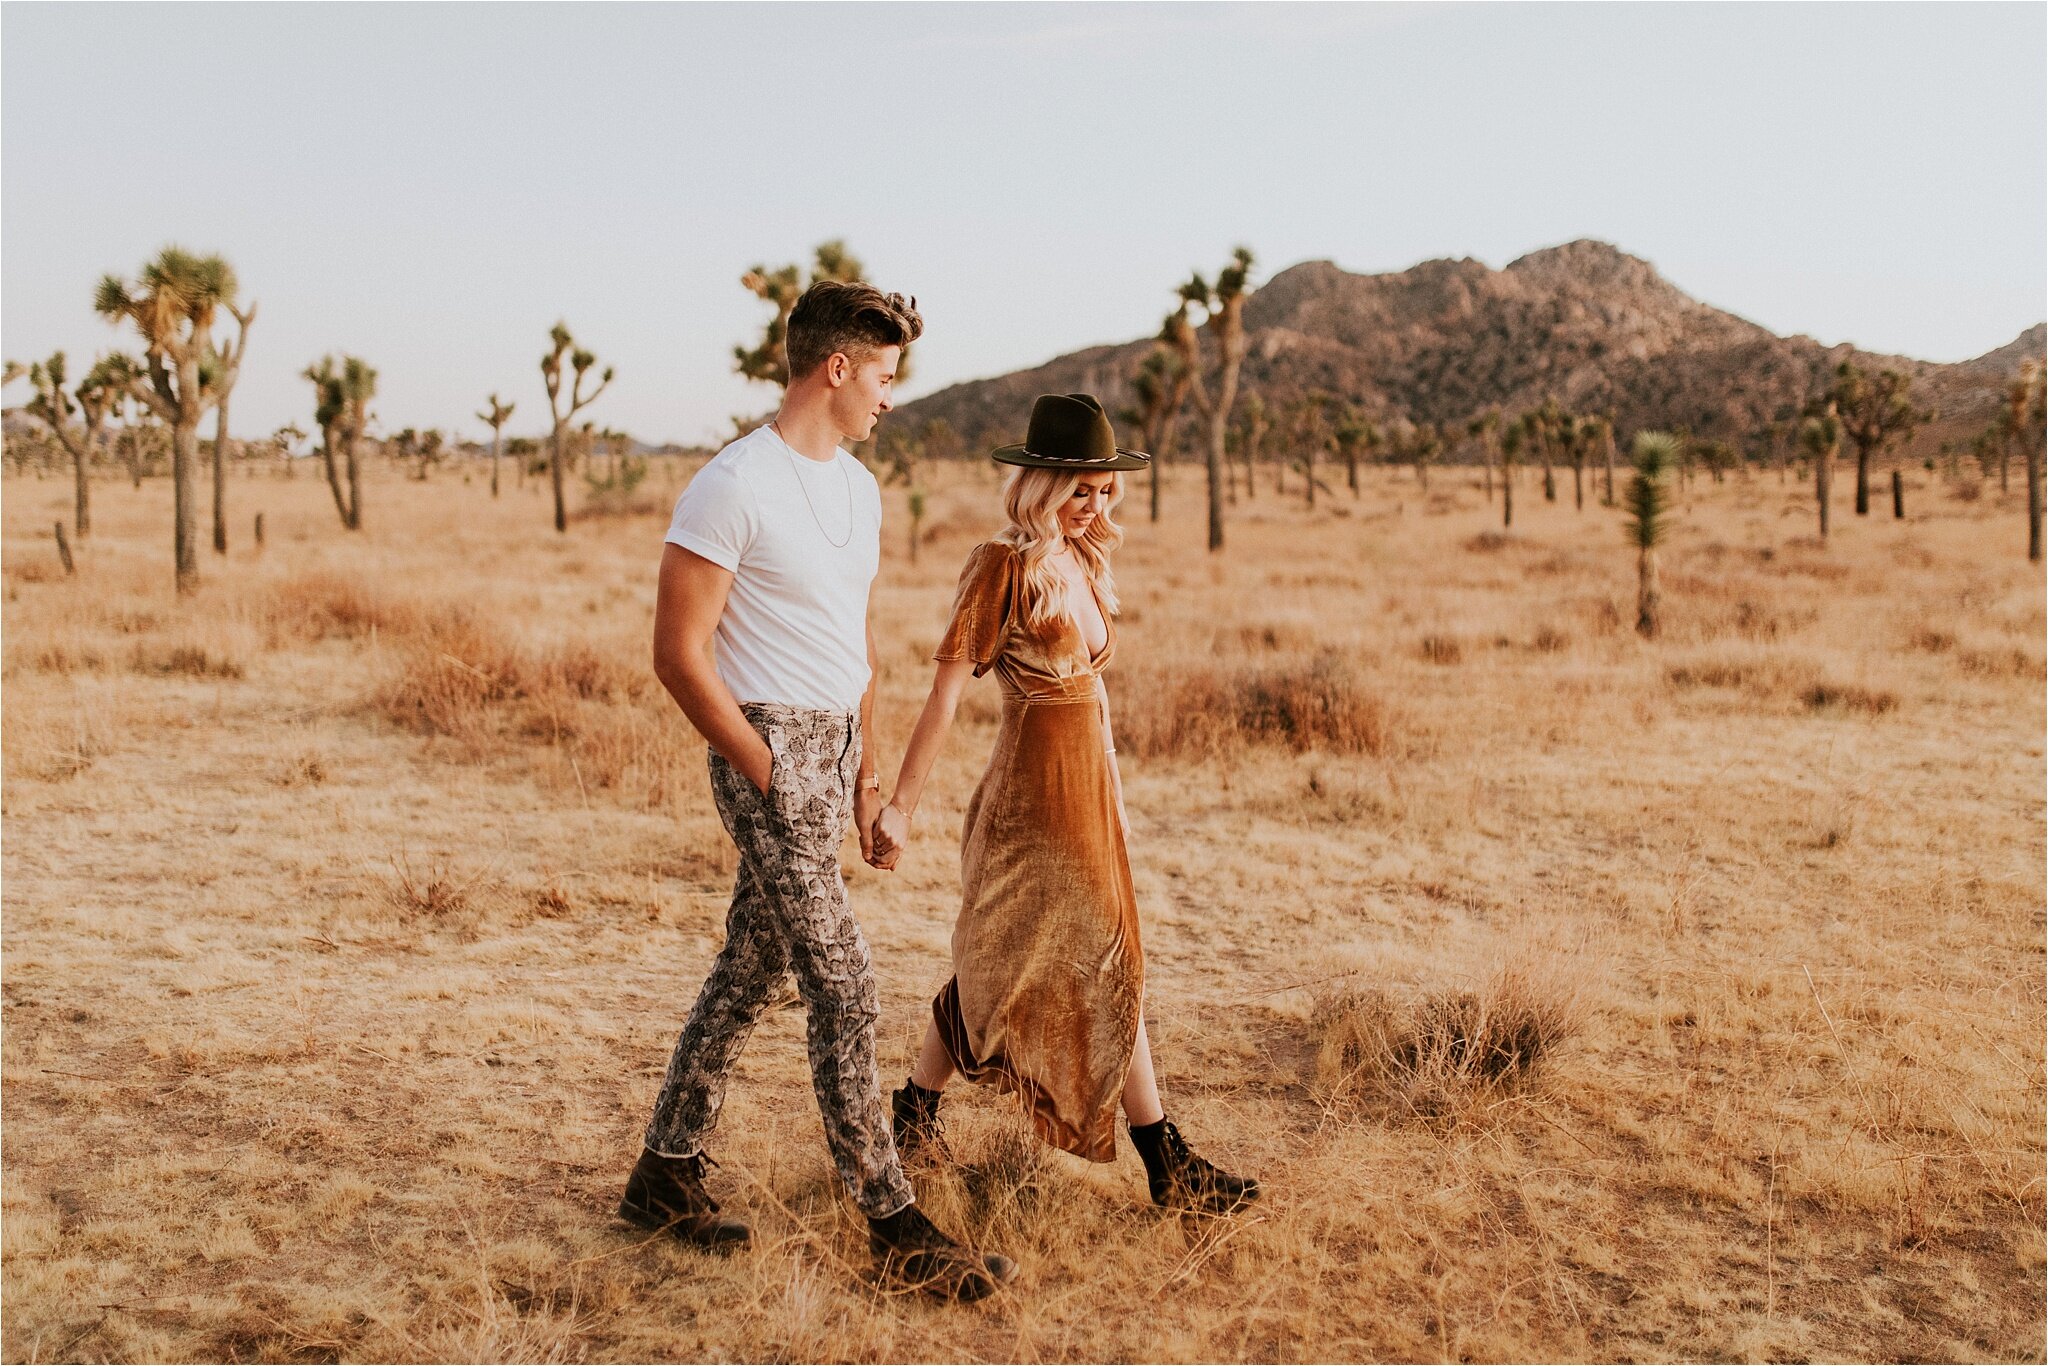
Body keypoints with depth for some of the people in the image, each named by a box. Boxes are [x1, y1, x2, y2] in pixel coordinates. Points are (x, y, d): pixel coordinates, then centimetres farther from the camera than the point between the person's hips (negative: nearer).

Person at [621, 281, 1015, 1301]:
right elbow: (679, 654, -15)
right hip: (768, 751, -8)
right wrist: (769, 775, -14)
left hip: (830, 751, 9)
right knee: (844, 992, -6)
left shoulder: (857, 487, 12)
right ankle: (895, 1228, 3)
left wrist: (863, 766, 16)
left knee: (749, 971, 14)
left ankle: (665, 1175, 28)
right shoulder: (730, 489, -14)